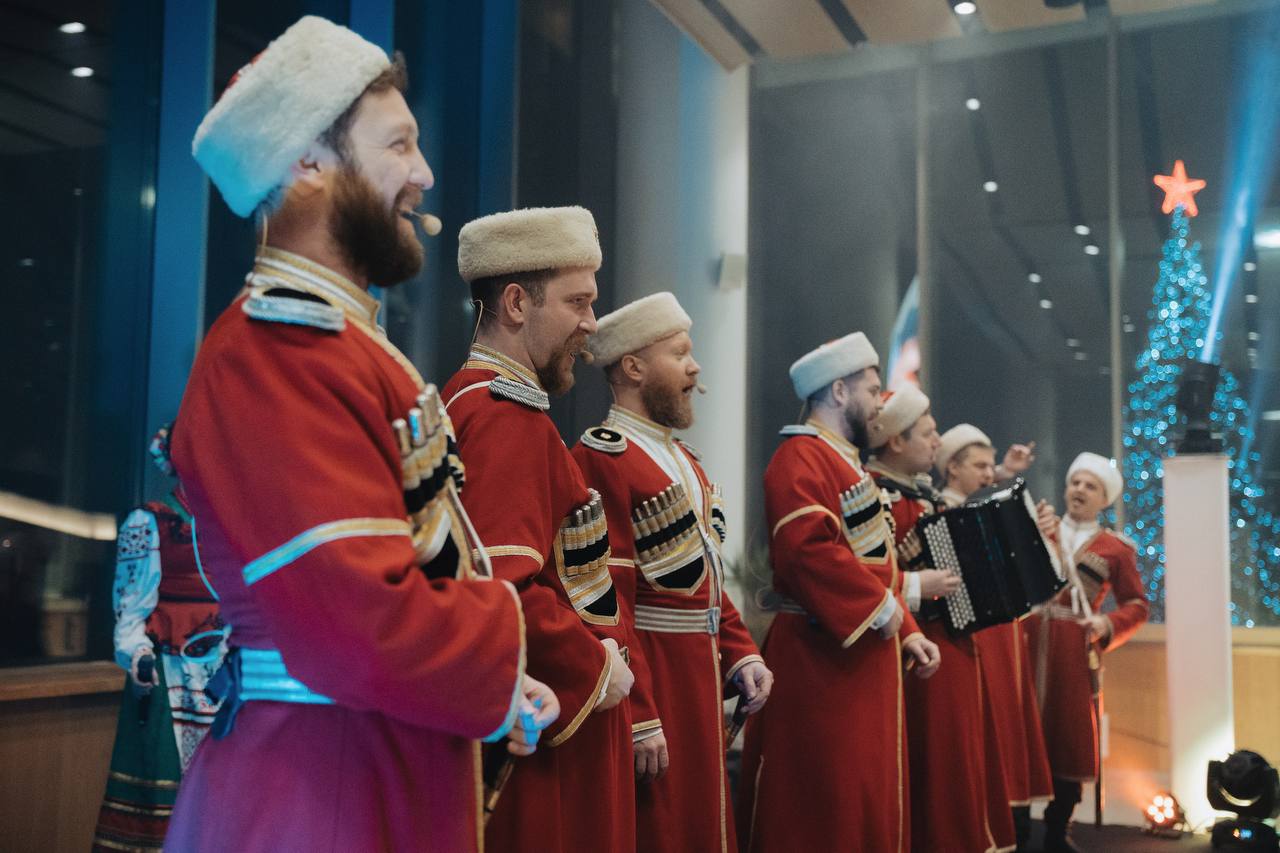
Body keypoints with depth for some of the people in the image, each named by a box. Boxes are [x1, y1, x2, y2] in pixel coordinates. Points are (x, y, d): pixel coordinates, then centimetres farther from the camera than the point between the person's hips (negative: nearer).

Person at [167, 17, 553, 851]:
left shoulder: (340, 340, 12)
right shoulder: (277, 351, -21)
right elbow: (371, 629, -28)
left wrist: (495, 676, 2)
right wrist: (508, 652, -11)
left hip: (392, 784, 10)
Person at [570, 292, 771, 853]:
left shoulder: (682, 458, 15)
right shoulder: (602, 458, -15)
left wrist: (740, 654, 6)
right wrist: (639, 720, -21)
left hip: (701, 680, 9)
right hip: (647, 682, -9)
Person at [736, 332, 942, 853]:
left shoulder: (843, 459, 20)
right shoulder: (801, 458, -13)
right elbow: (808, 549, -28)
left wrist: (905, 631, 13)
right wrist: (883, 609, -19)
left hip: (863, 655, 10)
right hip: (821, 659, -10)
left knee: (867, 794, 14)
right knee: (825, 798, -4)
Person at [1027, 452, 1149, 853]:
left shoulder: (1116, 548, 6)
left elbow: (1136, 606, 7)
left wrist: (1107, 624, -10)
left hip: (1074, 652, -1)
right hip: (1027, 643, 1)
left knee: (1069, 739, 5)